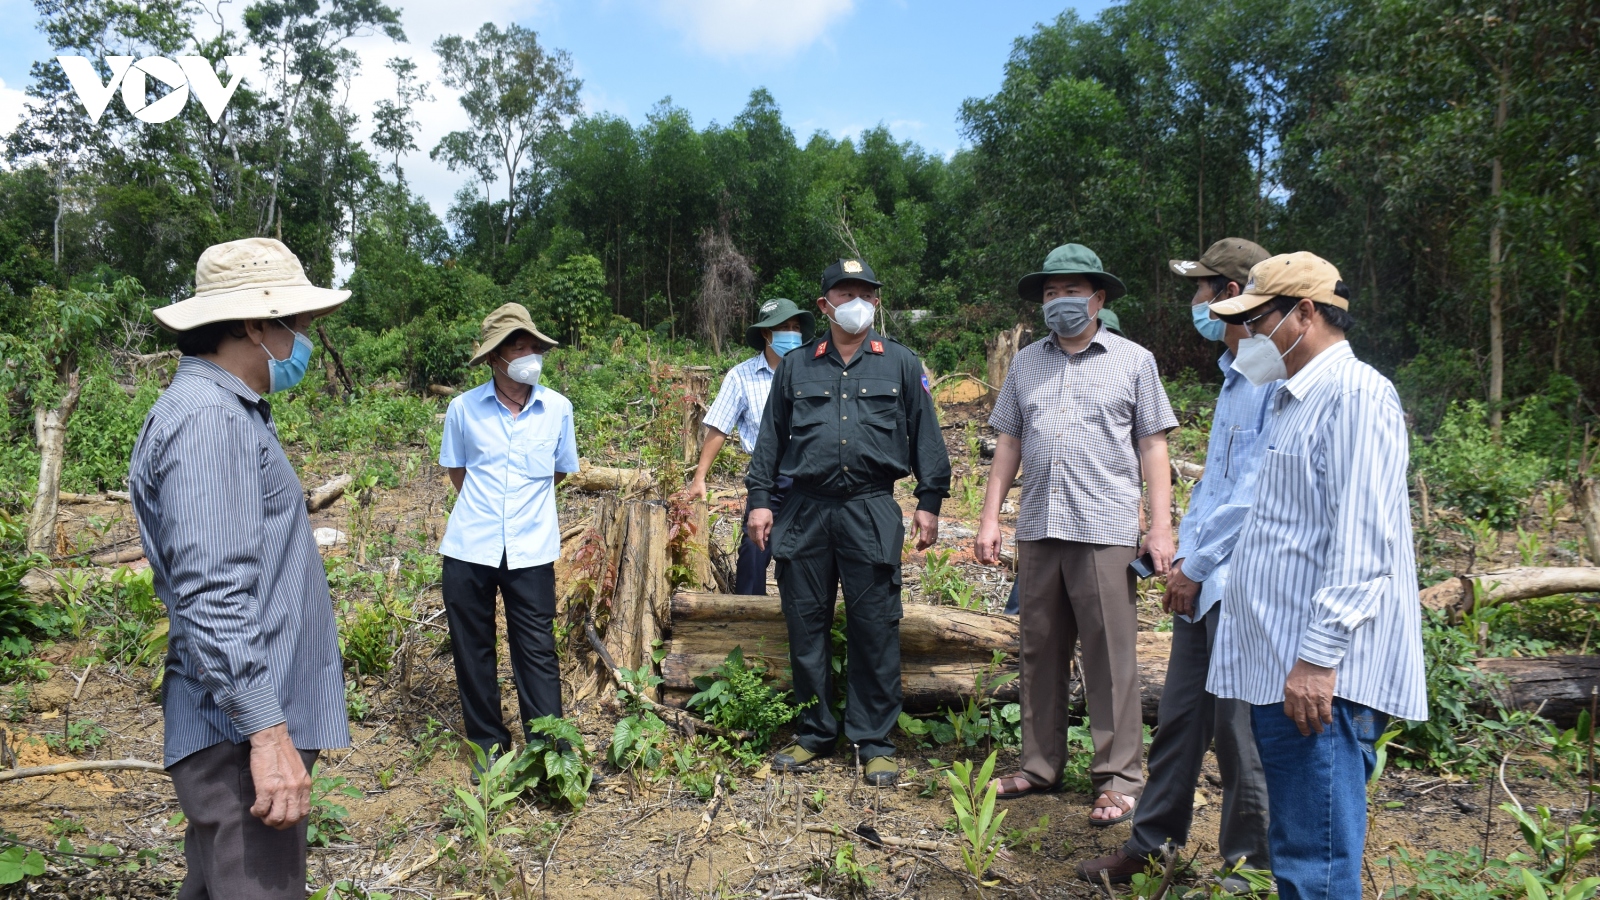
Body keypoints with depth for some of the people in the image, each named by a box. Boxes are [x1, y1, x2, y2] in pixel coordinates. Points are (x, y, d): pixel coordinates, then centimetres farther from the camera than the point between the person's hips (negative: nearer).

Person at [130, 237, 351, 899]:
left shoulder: (229, 411, 15)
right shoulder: (207, 421, -18)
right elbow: (212, 597, -26)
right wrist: (268, 732, -26)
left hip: (252, 721, 11)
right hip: (243, 738, -11)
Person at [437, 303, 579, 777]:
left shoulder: (558, 408, -2)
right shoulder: (464, 408, -3)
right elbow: (456, 470, 13)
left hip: (531, 550, -1)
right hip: (469, 547, 1)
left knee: (537, 650, 3)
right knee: (472, 648, 11)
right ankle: (488, 744, 27)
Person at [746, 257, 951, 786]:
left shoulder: (901, 365, 8)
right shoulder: (796, 367, 12)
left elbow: (925, 437, 9)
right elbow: (771, 437, 13)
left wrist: (930, 502, 3)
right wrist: (760, 498, 7)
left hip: (872, 513, -2)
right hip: (805, 511, 2)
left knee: (875, 630, 1)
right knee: (805, 627, 7)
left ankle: (875, 742, 13)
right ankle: (814, 733, 23)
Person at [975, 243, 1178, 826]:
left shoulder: (1133, 361, 5)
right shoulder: (1025, 364, 14)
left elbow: (1152, 446, 3)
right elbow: (1008, 444, 15)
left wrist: (1161, 525, -4)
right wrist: (990, 517, 8)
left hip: (1105, 530, -4)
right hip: (1038, 530, 4)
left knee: (1111, 657, -1)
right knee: (1040, 652, 11)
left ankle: (1118, 779, 10)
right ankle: (1040, 766, 22)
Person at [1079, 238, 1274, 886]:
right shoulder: (1233, 376, 17)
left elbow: (1255, 491, -20)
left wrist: (1197, 565, -13)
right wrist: (1182, 557, 12)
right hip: (1199, 578, 9)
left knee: (1238, 726, 4)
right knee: (1178, 714, 14)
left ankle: (1248, 865, 21)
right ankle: (1152, 844, 27)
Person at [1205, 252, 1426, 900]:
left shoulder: (1355, 394, -11)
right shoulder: (1293, 401, 20)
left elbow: (1362, 546, -20)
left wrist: (1318, 657, -23)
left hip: (1318, 675, -10)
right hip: (1278, 667, 10)